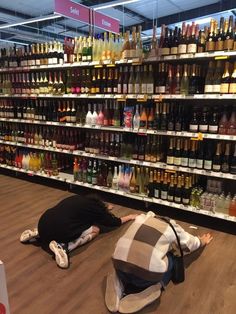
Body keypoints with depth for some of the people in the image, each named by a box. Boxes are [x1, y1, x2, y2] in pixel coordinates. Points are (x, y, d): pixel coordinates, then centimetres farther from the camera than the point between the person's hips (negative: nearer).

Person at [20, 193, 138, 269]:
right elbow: (116, 222, 26)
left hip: (43, 223, 8)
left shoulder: (79, 199, 25)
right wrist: (130, 217, 44)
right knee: (95, 229, 9)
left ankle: (36, 233, 18)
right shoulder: (96, 207, 10)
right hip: (59, 230, -8)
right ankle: (63, 246, -10)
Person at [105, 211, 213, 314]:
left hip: (120, 265, 3)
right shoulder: (173, 228, 12)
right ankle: (155, 287, 4)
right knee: (171, 259, 22)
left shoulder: (142, 218, 19)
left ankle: (121, 283, 13)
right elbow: (190, 243, 30)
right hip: (147, 274, -3)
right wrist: (202, 241, 53)